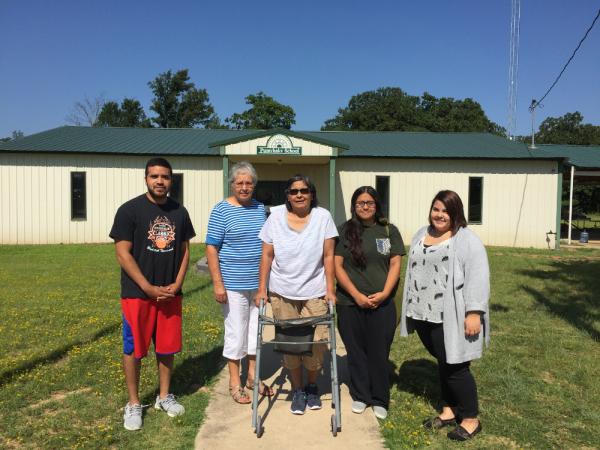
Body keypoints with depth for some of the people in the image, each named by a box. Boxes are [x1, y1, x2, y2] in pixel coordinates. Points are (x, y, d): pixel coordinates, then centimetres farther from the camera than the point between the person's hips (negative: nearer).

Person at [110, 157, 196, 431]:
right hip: (138, 293, -4)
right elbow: (123, 254, -11)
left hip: (170, 293, 4)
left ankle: (164, 396, 31)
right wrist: (149, 288, -14)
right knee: (133, 349, 6)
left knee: (167, 347, 13)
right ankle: (133, 404, 23)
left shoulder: (179, 212, 5)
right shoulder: (129, 210, -8)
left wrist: (176, 284, -4)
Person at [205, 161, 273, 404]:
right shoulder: (221, 210, -8)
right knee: (236, 331, 4)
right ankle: (235, 382, 21)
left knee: (256, 328, 14)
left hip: (259, 283, 5)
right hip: (234, 284, -5)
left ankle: (252, 376, 32)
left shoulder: (260, 208, 7)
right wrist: (217, 283, -15)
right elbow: (211, 248, -10)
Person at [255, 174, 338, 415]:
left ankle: (312, 386, 28)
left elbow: (328, 256, -2)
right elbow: (267, 256, 1)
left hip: (315, 293, 0)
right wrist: (261, 289, 0)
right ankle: (297, 390, 29)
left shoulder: (323, 217, -3)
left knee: (315, 344, 0)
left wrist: (330, 289, -5)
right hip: (282, 293, 1)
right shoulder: (276, 216, -1)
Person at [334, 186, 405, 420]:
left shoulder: (389, 231, 5)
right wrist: (357, 295, -10)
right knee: (356, 351, 11)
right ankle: (360, 396, 28)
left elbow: (395, 264, 3)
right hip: (350, 303, 0)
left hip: (382, 303, 0)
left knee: (379, 353, 6)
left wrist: (384, 293, -10)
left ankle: (380, 400, 23)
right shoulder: (344, 231, 1)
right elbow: (337, 266, -3)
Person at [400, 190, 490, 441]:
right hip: (425, 314, 6)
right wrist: (412, 308, 18)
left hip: (451, 317, -6)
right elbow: (413, 272, 18)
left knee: (455, 366, 2)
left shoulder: (467, 240, -9)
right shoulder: (421, 235, 12)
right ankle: (449, 411, 32)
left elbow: (477, 278, -16)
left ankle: (471, 419, 20)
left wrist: (474, 313, -22)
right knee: (443, 363, 18)